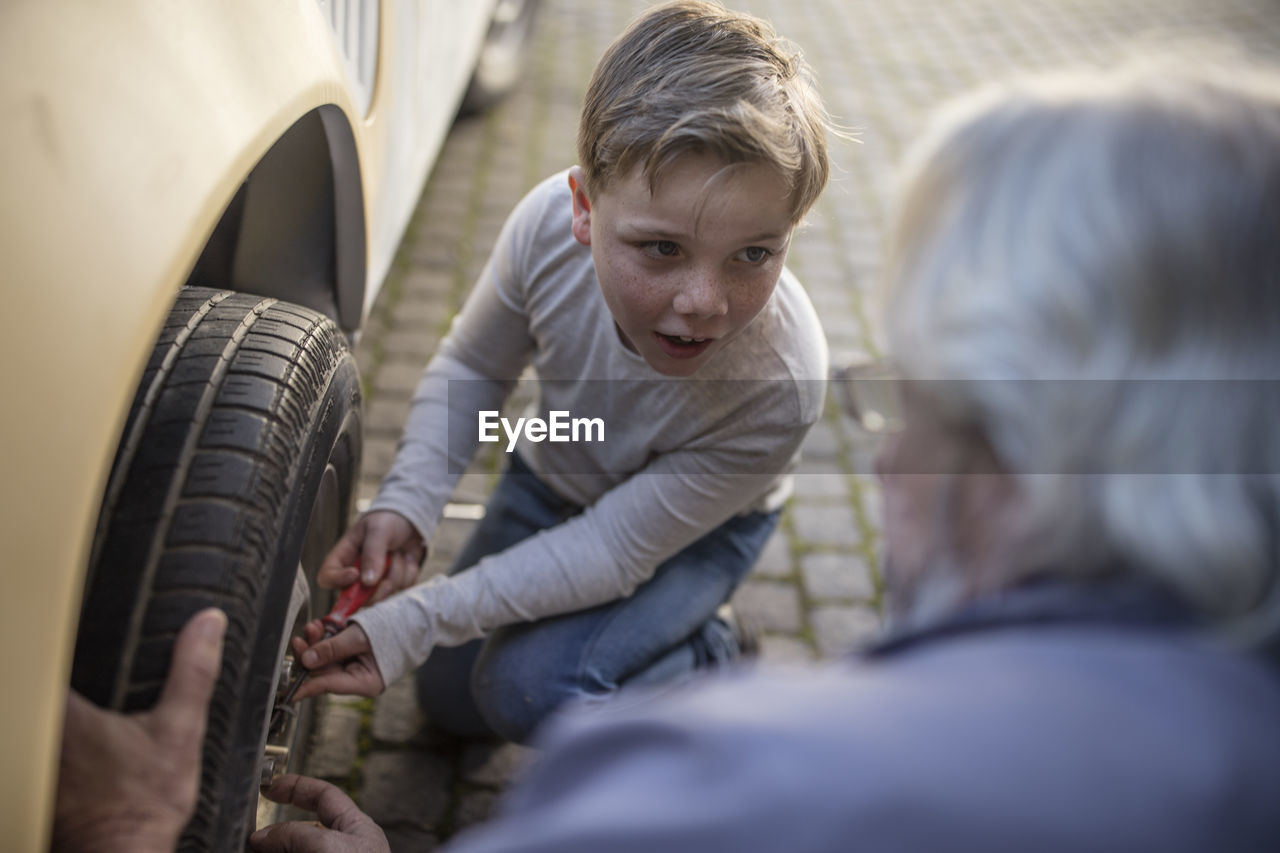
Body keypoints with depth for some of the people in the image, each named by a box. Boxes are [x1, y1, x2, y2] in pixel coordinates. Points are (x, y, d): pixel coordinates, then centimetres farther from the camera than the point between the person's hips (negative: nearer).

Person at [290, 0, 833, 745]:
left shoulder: (779, 385, -42)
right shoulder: (550, 223, -34)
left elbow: (611, 550, -32)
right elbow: (472, 370, -12)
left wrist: (415, 623, -36)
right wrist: (406, 505, -27)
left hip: (694, 524, -4)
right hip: (551, 477, 4)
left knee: (530, 689, -26)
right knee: (448, 700, 14)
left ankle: (714, 658, 3)